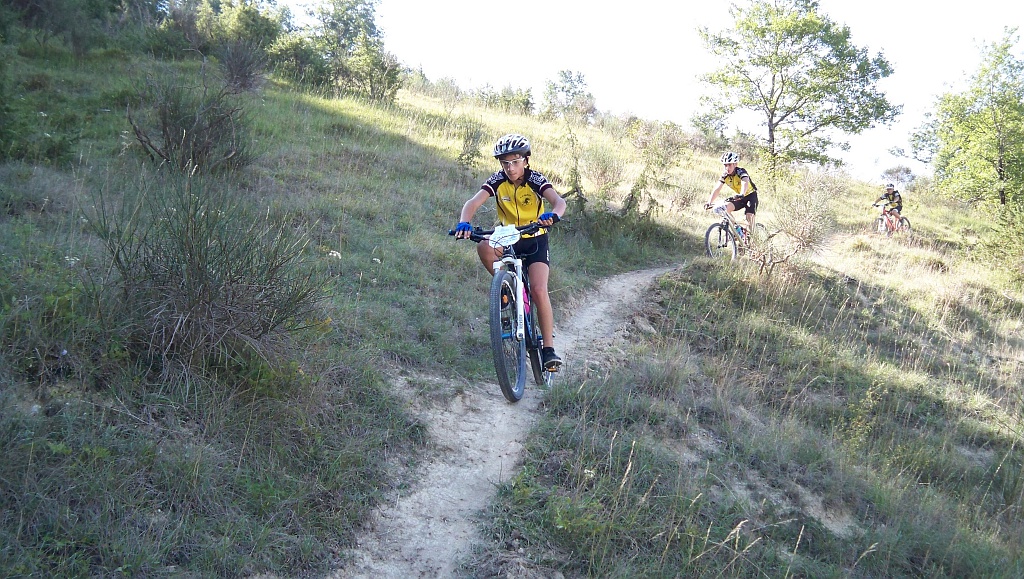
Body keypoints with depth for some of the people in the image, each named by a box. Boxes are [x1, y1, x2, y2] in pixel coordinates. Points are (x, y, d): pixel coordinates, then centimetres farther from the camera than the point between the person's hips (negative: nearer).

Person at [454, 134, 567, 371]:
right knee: (484, 247, -32)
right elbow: (473, 203, -24)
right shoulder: (497, 181, -11)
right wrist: (464, 222, -46)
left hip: (535, 240, -2)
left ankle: (549, 348, -12)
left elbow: (559, 201, -32)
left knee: (539, 290, -21)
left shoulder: (536, 180, -16)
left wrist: (553, 215, -56)